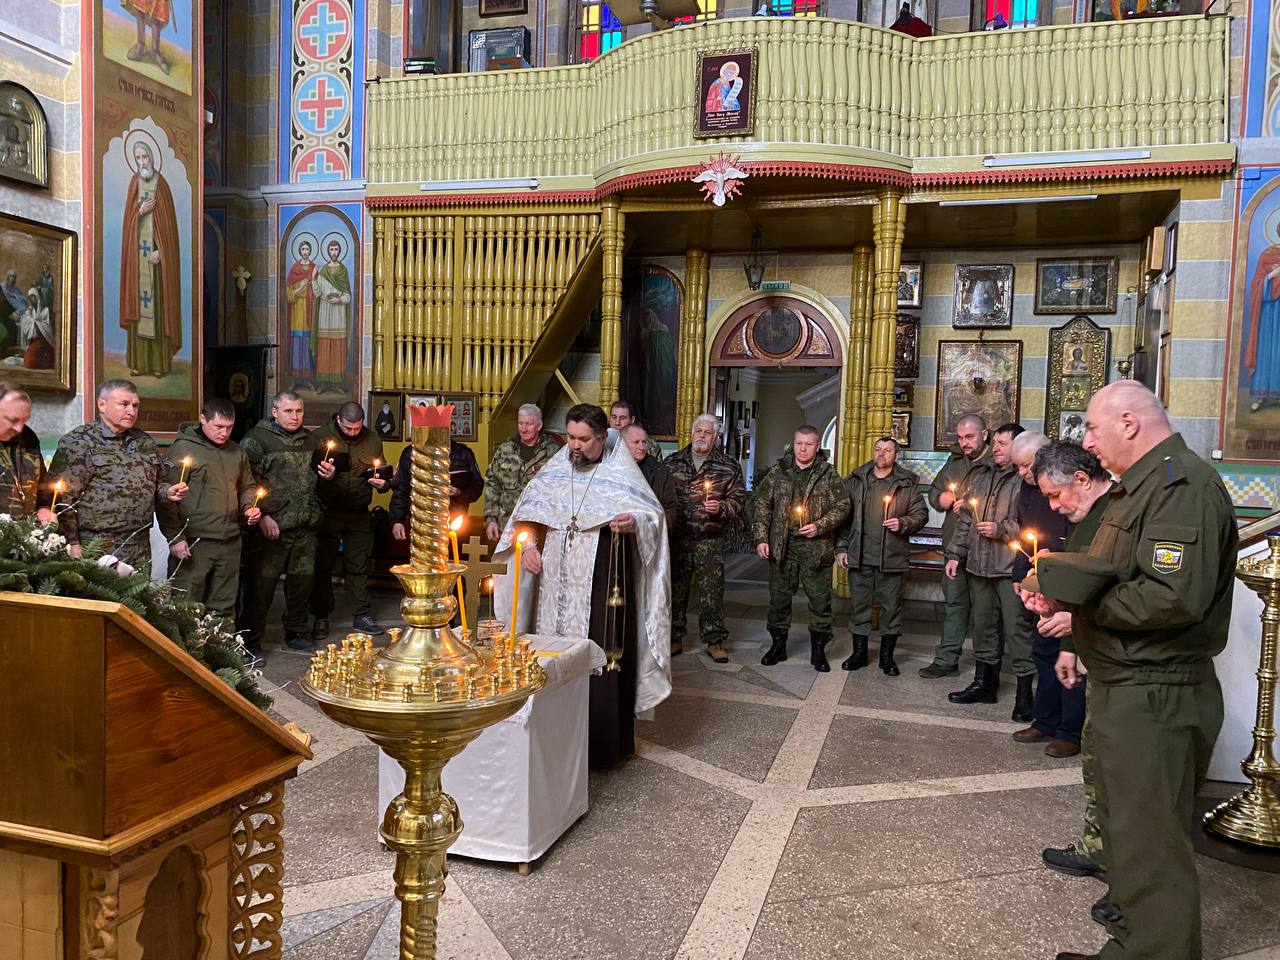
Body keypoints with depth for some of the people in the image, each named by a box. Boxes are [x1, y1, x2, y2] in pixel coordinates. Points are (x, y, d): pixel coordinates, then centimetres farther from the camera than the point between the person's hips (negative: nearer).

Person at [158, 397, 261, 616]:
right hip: (193, 544, -6)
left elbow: (247, 486, 25)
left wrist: (250, 507, 4)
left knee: (224, 607, 13)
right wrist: (174, 537, -15)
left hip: (230, 542, 6)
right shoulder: (182, 450, -8)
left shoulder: (236, 452, 12)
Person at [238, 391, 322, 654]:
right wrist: (262, 516, -16)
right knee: (261, 585, -1)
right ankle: (251, 642, 11)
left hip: (305, 528, 6)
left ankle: (296, 632, 31)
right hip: (270, 528, -6)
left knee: (303, 581, 15)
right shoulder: (256, 439, -5)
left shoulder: (310, 440, 15)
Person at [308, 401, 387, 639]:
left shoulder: (372, 441, 3)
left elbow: (382, 474, 14)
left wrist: (381, 483, -7)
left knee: (358, 566, 8)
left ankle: (362, 615, 17)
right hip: (327, 513, -2)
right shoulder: (319, 437, -6)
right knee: (323, 566, 5)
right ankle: (321, 618, 16)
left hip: (359, 514, 2)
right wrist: (322, 475, -26)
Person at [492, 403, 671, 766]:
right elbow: (528, 510, 11)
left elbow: (653, 512, -4)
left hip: (602, 587, -4)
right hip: (556, 583, 4)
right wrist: (527, 545, -6)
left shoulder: (621, 474, -2)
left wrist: (634, 522, -26)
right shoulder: (554, 470, 9)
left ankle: (601, 743, 8)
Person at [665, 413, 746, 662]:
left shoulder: (729, 466, 4)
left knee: (712, 590, -1)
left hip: (711, 539, -2)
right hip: (677, 537, 2)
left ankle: (715, 640, 10)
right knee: (675, 588, 7)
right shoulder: (672, 462, 10)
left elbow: (738, 498, 3)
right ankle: (675, 638, 18)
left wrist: (721, 508, -16)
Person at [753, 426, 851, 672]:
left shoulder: (828, 474, 2)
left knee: (820, 598, 4)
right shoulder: (777, 472, 6)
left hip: (816, 547, -1)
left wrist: (820, 526, -13)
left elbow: (842, 506, 0)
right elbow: (763, 505, 6)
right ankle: (778, 645, 23)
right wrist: (761, 538, -1)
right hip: (782, 545, 2)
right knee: (779, 596, 9)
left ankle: (818, 650, 16)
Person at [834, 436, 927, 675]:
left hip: (891, 557, -1)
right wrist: (841, 548, 3)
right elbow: (843, 516, 8)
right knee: (859, 604, 9)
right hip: (859, 555, 2)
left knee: (891, 606, 5)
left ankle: (887, 655, 19)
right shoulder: (855, 481, 7)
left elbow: (921, 514, 6)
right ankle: (859, 651, 22)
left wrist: (903, 524, -14)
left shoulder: (907, 483, 3)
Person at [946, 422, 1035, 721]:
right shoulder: (980, 477, 16)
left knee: (1016, 629, -3)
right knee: (983, 626, 16)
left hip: (1011, 568, -7)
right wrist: (955, 555, 16)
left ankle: (1025, 692, 6)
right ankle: (984, 682, 28)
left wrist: (1002, 529, -16)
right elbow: (966, 520, 20)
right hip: (980, 565, 8)